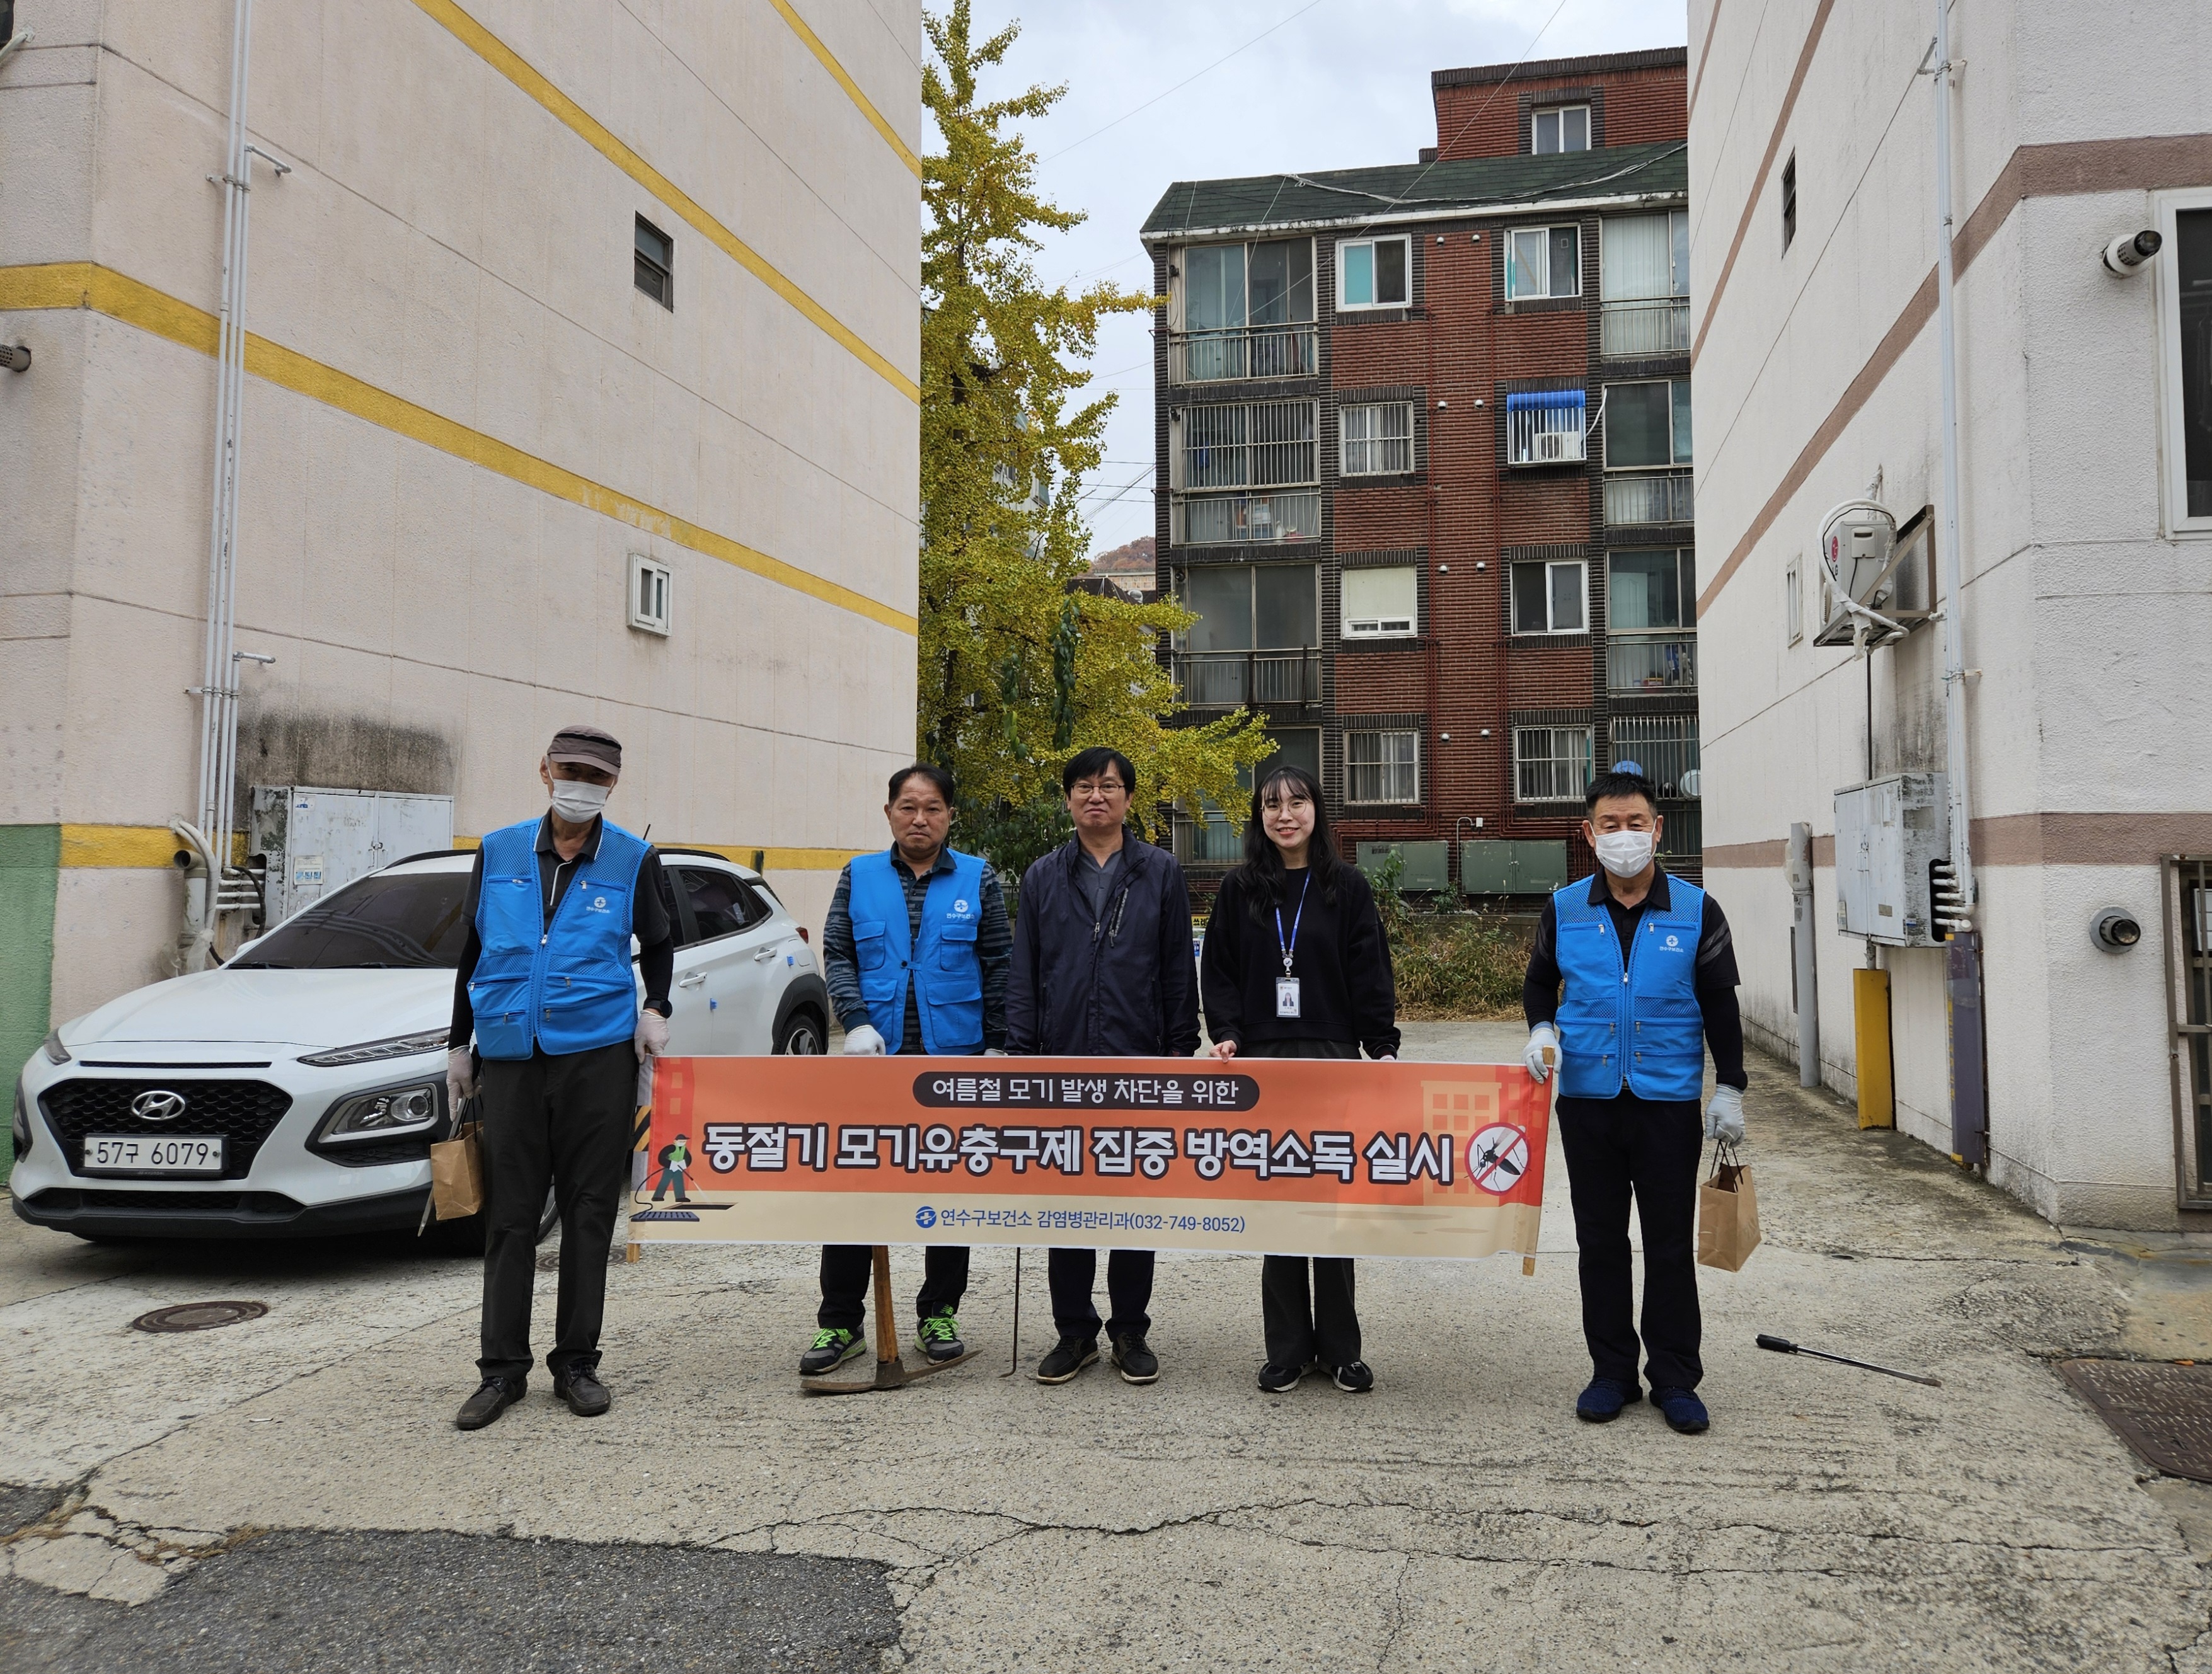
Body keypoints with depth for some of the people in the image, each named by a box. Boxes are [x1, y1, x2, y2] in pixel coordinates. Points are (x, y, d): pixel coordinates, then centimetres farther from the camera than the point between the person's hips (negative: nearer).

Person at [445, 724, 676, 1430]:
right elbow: (472, 952, 15)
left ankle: (576, 1363, 15)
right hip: (510, 1056, 1)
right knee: (510, 1216, 5)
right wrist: (458, 1045, 15)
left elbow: (658, 945, 16)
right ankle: (503, 1367, 14)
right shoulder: (499, 853, 8)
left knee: (588, 1213, 4)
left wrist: (655, 1010, -1)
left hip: (598, 1054, -1)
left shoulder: (634, 860, 3)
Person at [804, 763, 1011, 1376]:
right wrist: (856, 1021, -10)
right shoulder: (860, 876, 7)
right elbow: (837, 954, 5)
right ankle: (841, 1321, 13)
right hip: (875, 1056, 1)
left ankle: (938, 1315, 21)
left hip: (955, 1057, 0)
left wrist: (997, 1044, -3)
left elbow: (997, 965, 3)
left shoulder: (978, 878, 4)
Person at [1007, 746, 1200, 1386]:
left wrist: (1180, 1049, -1)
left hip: (1139, 1067, -1)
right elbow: (1023, 975, 8)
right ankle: (1075, 1331, 19)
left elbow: (1179, 971, 4)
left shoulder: (1161, 873, 4)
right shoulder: (1042, 878, 8)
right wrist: (1021, 1056, 1)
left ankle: (1130, 1332, 19)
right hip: (1063, 1068, 2)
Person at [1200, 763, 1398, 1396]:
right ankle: (1289, 1348, 15)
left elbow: (1371, 974, 1)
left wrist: (1383, 1046, -8)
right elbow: (1218, 972, 7)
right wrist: (1225, 1033, -7)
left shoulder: (1347, 886, 4)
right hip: (1262, 1061, 1)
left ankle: (1340, 1347, 16)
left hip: (1332, 1059, -1)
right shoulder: (1239, 889, 7)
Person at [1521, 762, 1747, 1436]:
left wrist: (1730, 1089, 2)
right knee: (1600, 1242, 9)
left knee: (1671, 1246, 6)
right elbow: (1540, 983, 15)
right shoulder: (1564, 909, 2)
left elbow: (1720, 1004, 5)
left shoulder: (1696, 911, 0)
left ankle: (1675, 1379, 19)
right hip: (1587, 1100, 1)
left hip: (1669, 1102, -1)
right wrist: (1542, 1029, -5)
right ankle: (1612, 1372, 22)